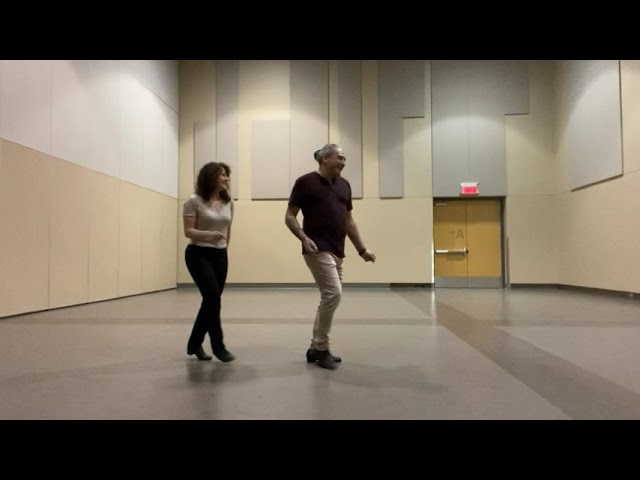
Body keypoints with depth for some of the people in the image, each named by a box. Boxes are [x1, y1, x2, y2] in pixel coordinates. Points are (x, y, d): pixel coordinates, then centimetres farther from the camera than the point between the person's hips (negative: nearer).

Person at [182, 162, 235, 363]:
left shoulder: (228, 202, 7)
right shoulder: (194, 201, -9)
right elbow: (188, 231, -12)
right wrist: (208, 235, -28)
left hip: (220, 256, 6)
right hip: (199, 255, -6)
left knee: (210, 301, 6)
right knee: (213, 298, -14)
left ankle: (194, 344, 22)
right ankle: (218, 346, -1)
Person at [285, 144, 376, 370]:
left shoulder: (344, 185, 14)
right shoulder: (306, 182, -5)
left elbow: (348, 221, 18)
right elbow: (289, 216, -4)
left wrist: (362, 249, 13)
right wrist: (304, 238, -20)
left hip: (336, 251, 8)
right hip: (318, 249, -8)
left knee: (329, 297, 10)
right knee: (333, 293, -16)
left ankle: (315, 348, 21)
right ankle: (321, 348, -1)